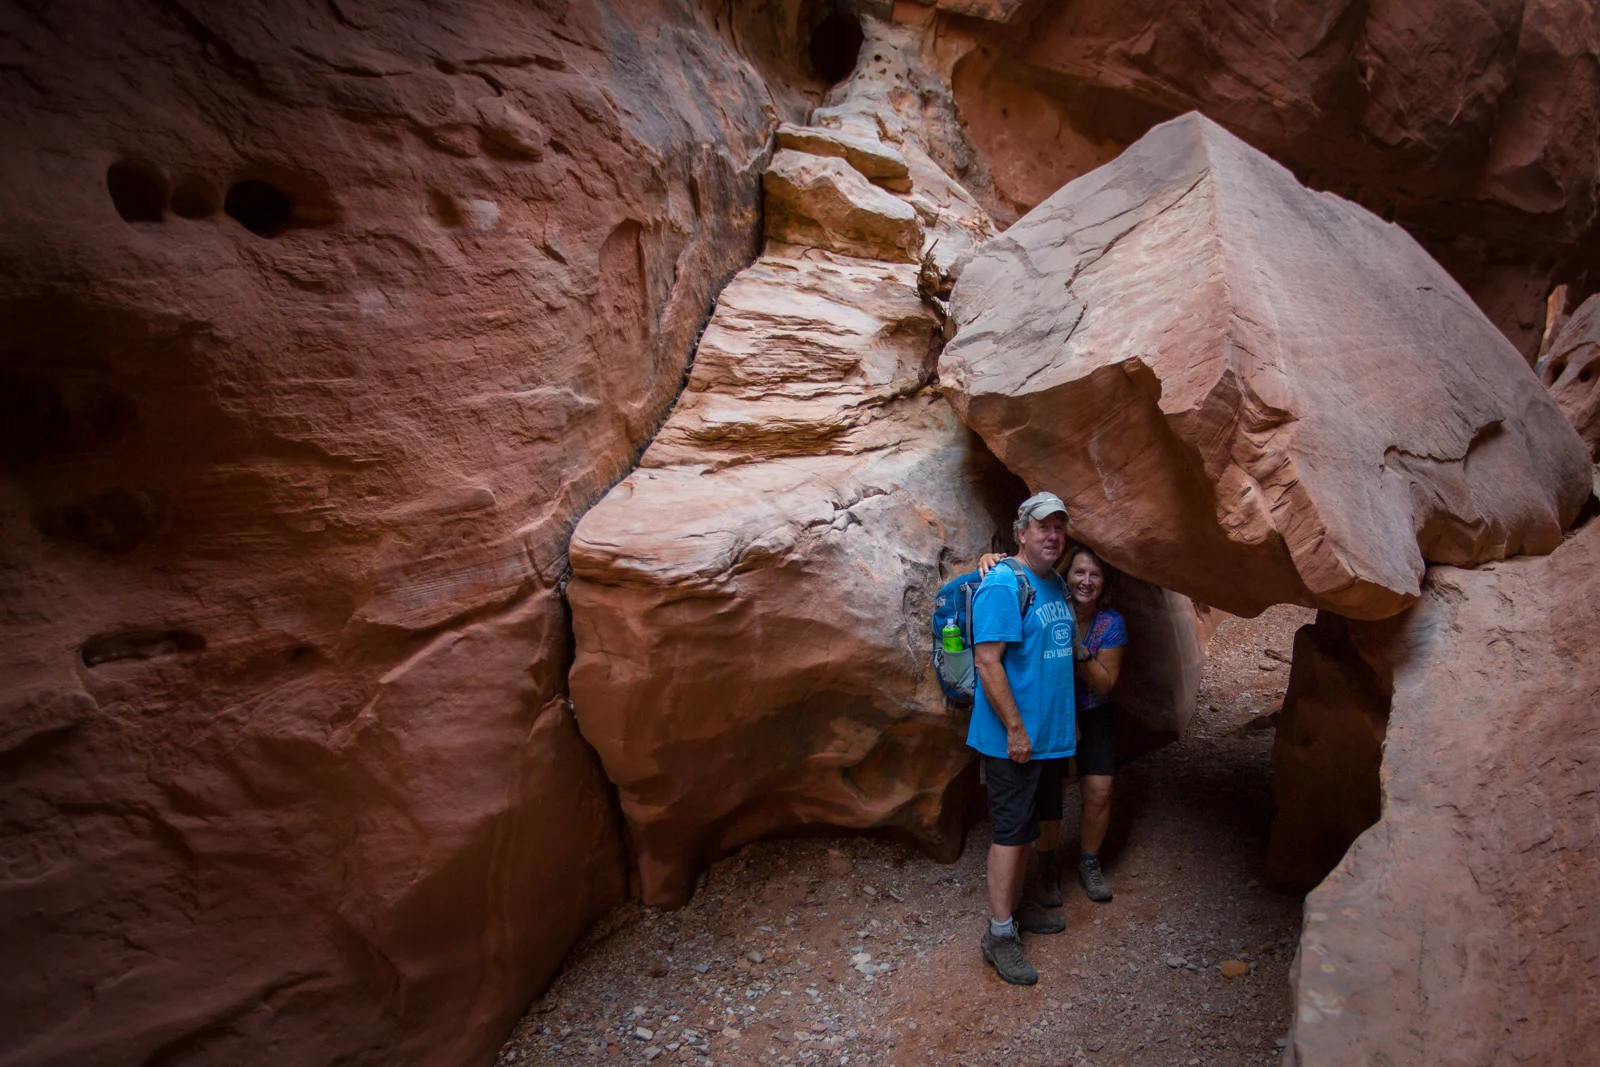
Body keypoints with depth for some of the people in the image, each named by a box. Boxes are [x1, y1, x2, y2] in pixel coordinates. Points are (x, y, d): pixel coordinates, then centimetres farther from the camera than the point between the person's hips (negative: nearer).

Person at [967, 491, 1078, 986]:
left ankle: (1014, 905, 34)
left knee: (1028, 826, 19)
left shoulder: (1056, 584, 11)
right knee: (1012, 831, -2)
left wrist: (1068, 719, 20)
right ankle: (1000, 934, 9)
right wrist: (1016, 728, -22)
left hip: (1049, 736, 9)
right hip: (1013, 738, -9)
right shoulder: (1002, 586, -18)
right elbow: (988, 661, -22)